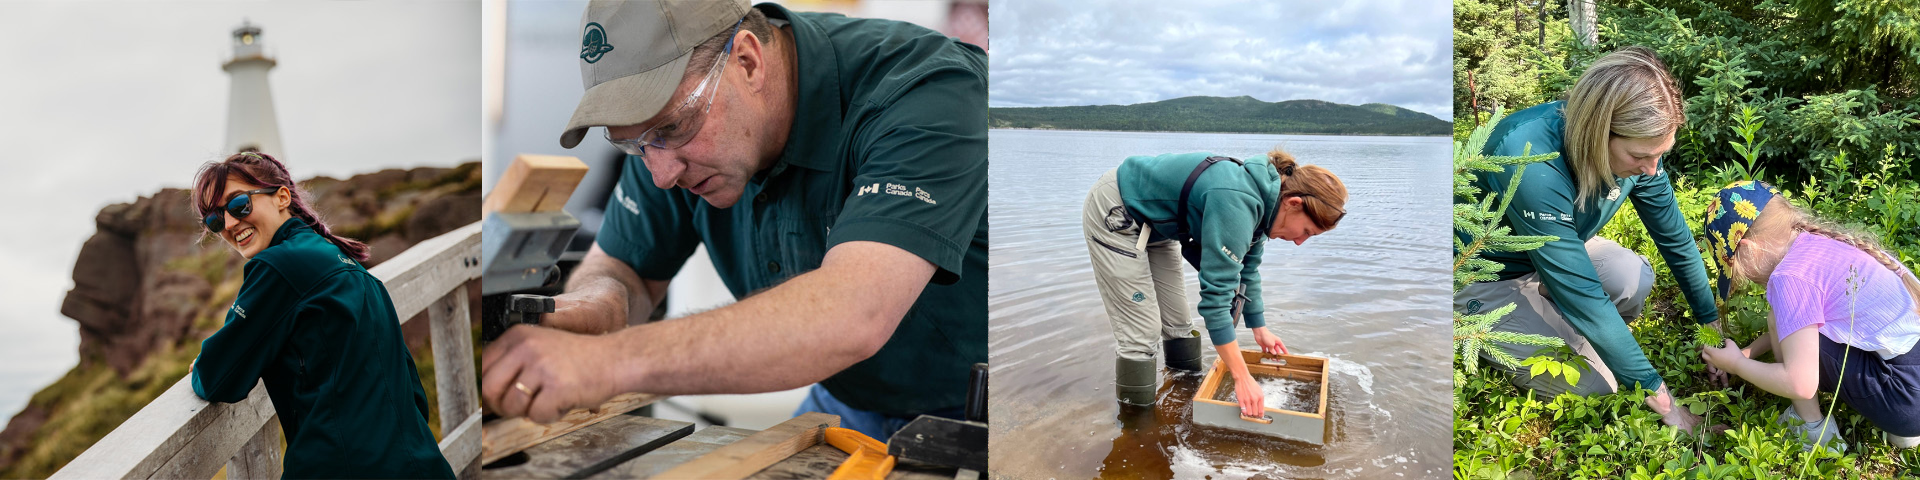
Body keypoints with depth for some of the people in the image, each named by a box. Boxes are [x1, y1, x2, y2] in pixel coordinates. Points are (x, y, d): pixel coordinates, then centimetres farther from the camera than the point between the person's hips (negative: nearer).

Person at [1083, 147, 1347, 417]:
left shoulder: (1259, 202, -6)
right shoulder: (1236, 205, -34)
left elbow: (1247, 270, 12)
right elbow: (1215, 293, -35)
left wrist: (1260, 329, 22)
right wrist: (1242, 377, -31)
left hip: (1153, 224, 9)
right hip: (1116, 216, -9)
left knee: (1177, 322, 11)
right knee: (1142, 331, -10)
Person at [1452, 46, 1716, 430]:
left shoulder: (1636, 145, -17)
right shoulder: (1531, 161, -39)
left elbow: (1675, 238, 0)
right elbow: (1582, 294, -36)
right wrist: (1660, 398, -30)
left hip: (1553, 249, 7)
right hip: (1482, 279, -7)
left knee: (1633, 278, -22)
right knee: (1595, 386, -16)